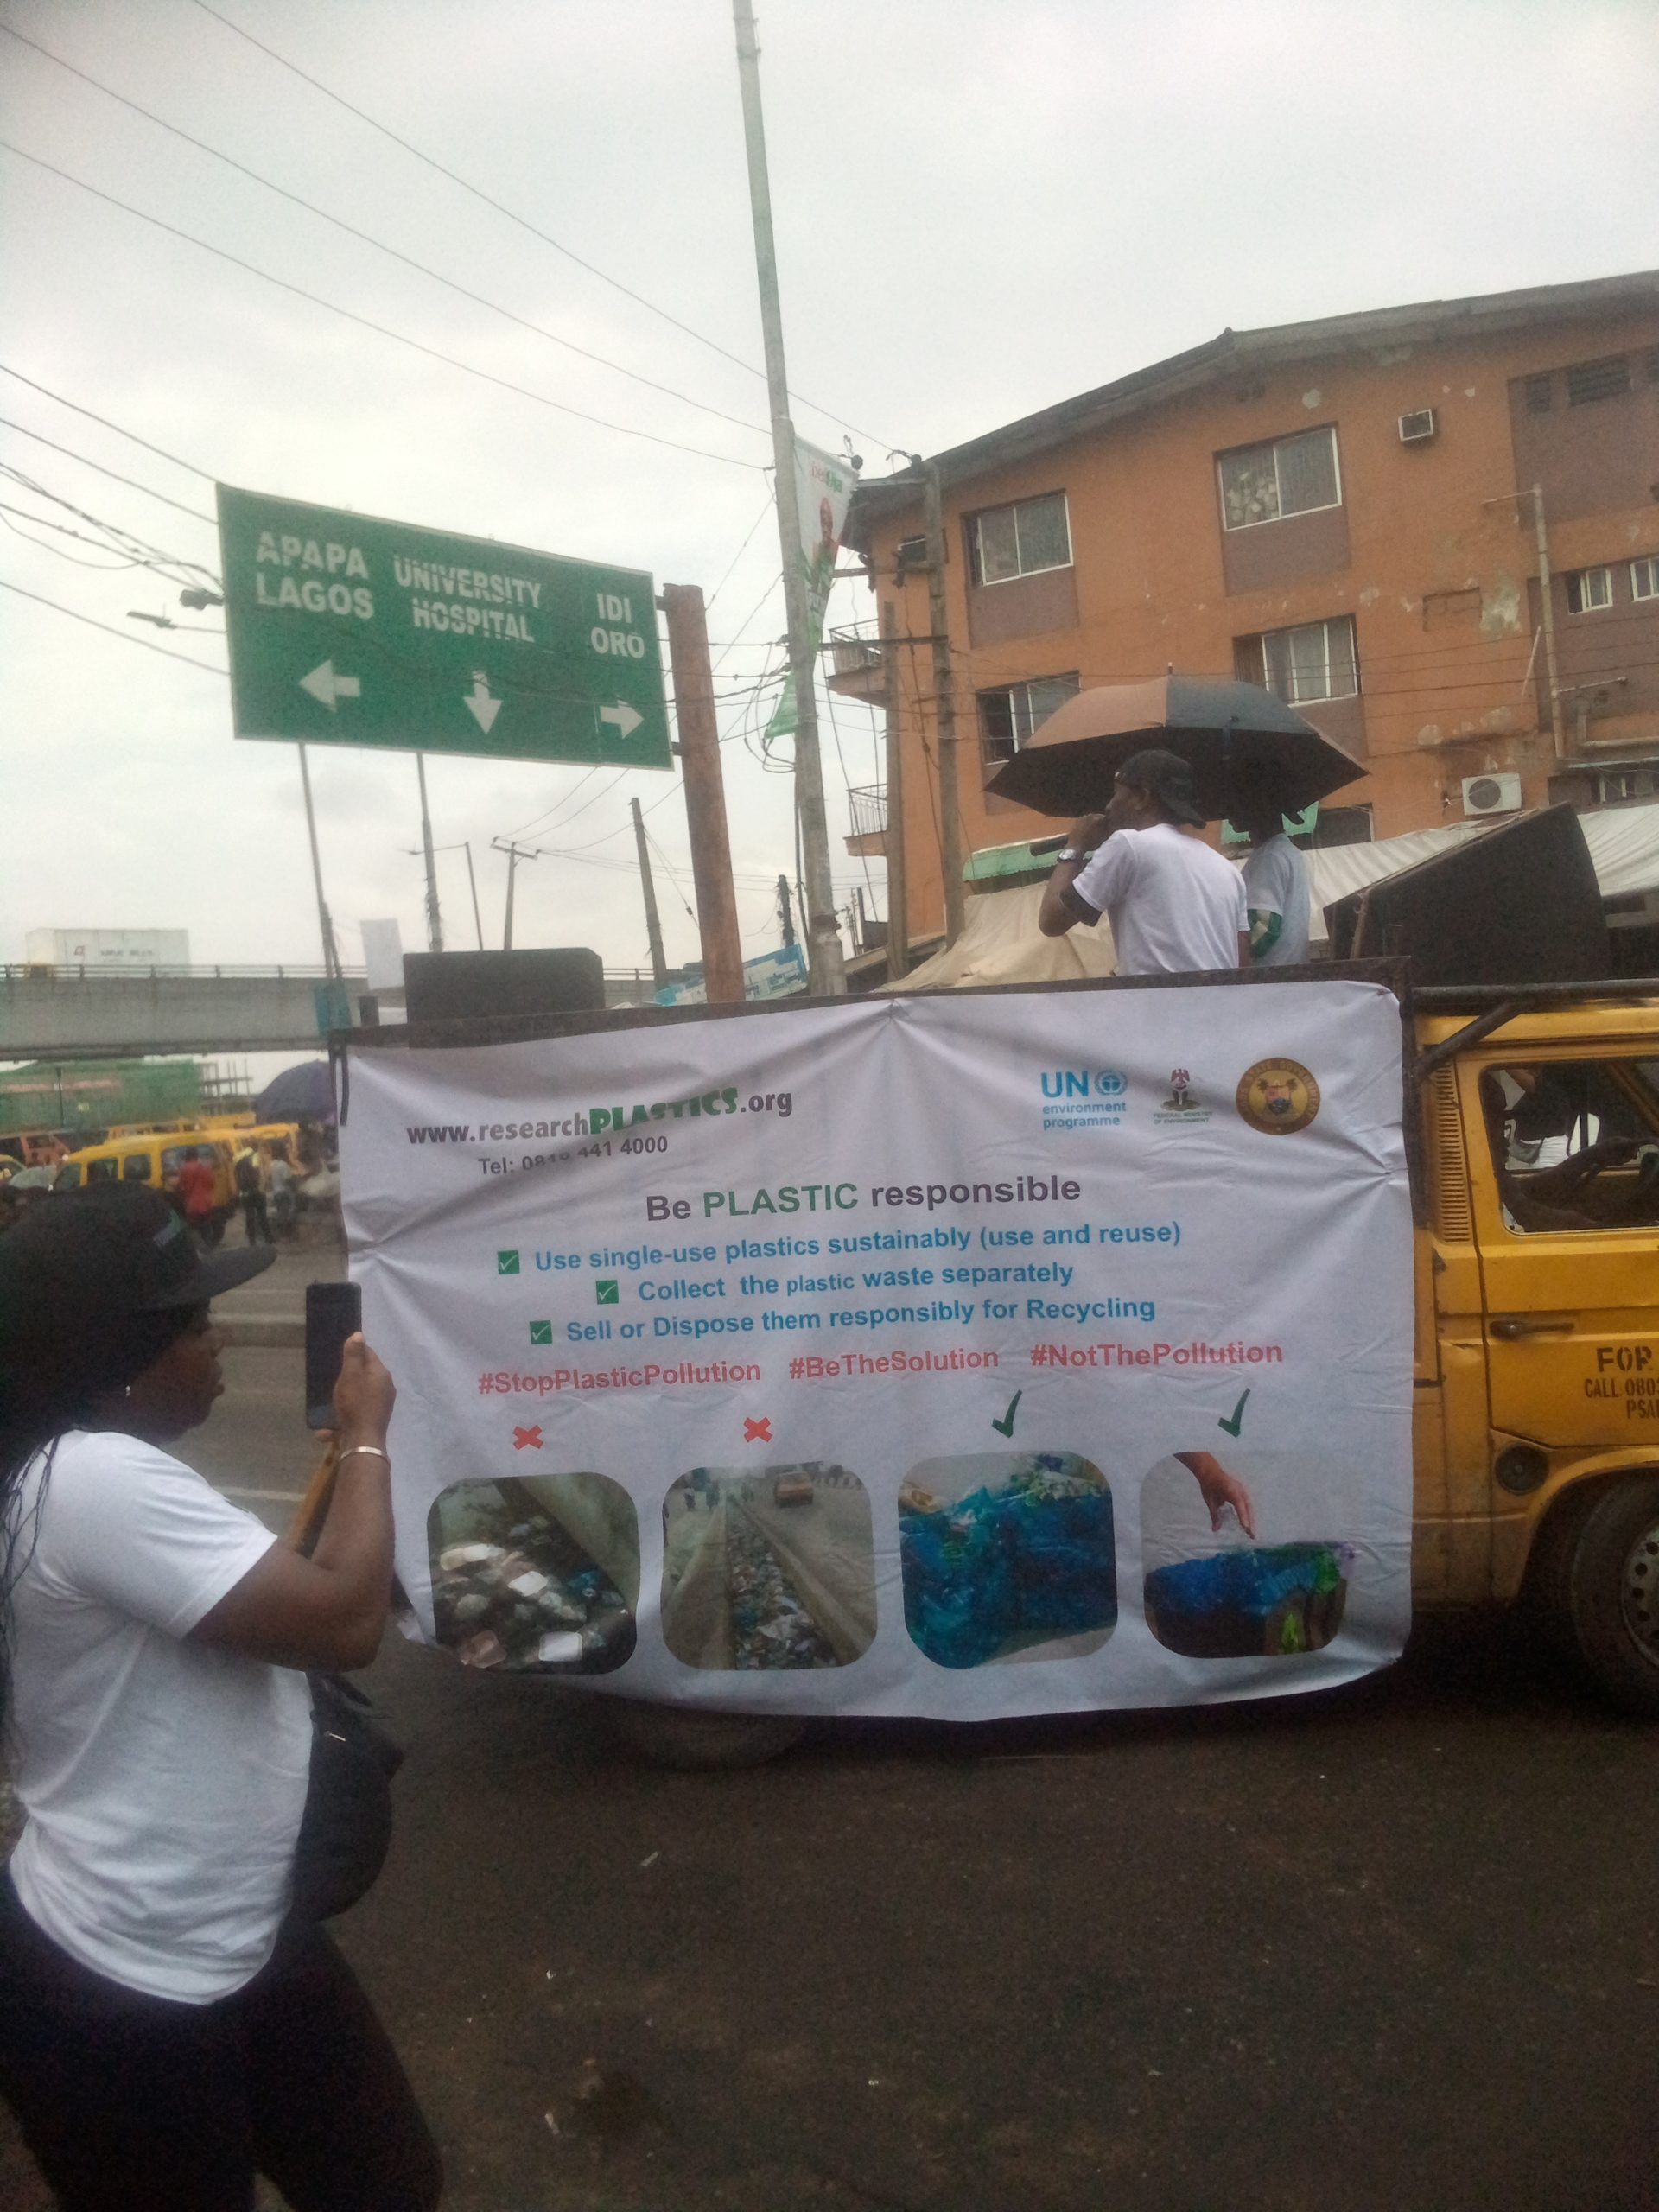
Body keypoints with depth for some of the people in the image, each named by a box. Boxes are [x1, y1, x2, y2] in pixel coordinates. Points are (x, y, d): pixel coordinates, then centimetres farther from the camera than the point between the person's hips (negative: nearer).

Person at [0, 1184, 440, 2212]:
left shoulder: (100, 1470, 7)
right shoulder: (98, 1481, -28)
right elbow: (347, 1621, -29)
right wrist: (369, 1434, -16)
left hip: (233, 1942, 10)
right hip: (119, 1995, -10)